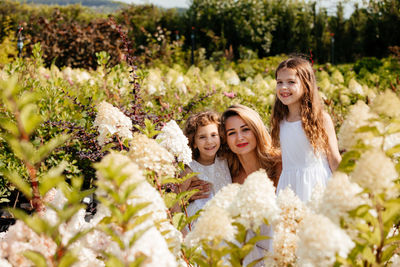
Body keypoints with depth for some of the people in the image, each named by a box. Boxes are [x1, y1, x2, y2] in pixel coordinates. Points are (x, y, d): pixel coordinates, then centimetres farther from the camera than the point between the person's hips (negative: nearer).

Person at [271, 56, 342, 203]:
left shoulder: (321, 118, -7)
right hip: (289, 185, 4)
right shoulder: (279, 121, 6)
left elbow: (335, 160, -3)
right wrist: (277, 192, 10)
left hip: (317, 184, -3)